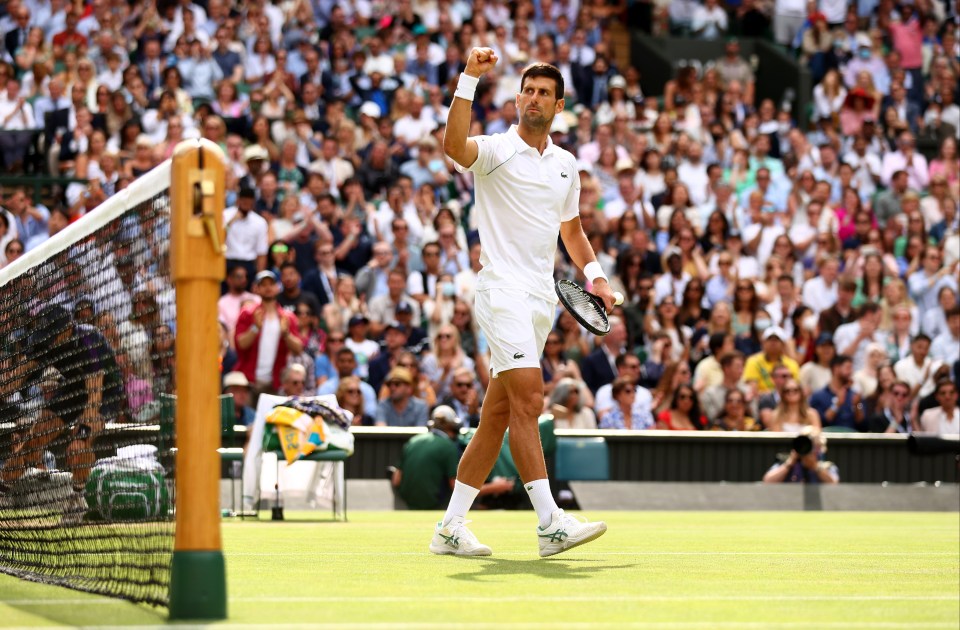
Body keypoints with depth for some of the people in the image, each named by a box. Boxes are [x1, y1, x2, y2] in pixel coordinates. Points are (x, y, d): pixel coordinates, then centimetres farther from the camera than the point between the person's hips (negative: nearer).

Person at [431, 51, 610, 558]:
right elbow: (454, 145, -27)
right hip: (503, 291, -7)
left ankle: (450, 527, 13)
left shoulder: (566, 165, 16)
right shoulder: (495, 150, -3)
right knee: (528, 399, -18)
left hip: (542, 298, 7)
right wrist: (470, 79, -32)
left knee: (498, 413, 7)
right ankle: (550, 523, -22)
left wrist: (593, 273, 11)